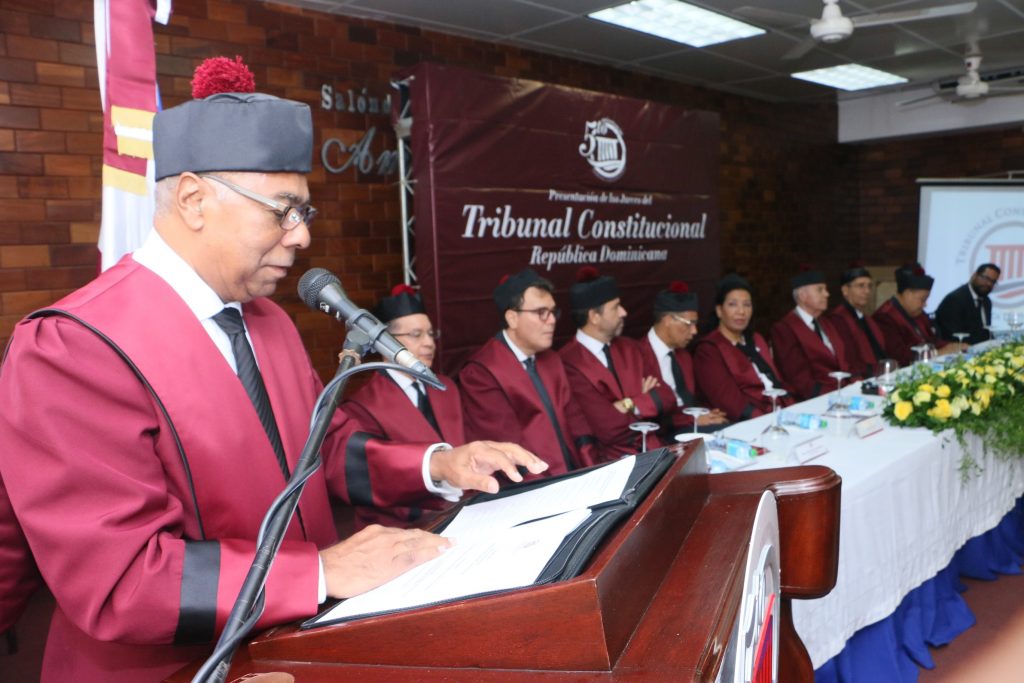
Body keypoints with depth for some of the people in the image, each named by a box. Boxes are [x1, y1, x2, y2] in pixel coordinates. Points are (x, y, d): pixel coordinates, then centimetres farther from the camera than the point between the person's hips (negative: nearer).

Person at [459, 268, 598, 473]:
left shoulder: (552, 360, 15)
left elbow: (575, 422, 12)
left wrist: (590, 474, -2)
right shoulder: (481, 371, -10)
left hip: (573, 476, 7)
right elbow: (512, 450, -15)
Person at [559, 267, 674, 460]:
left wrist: (631, 405, -12)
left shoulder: (627, 349, 11)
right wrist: (645, 401, 0)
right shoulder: (568, 363, -15)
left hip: (649, 450, 7)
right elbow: (609, 428, -18)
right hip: (609, 461, -7)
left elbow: (666, 395, 6)